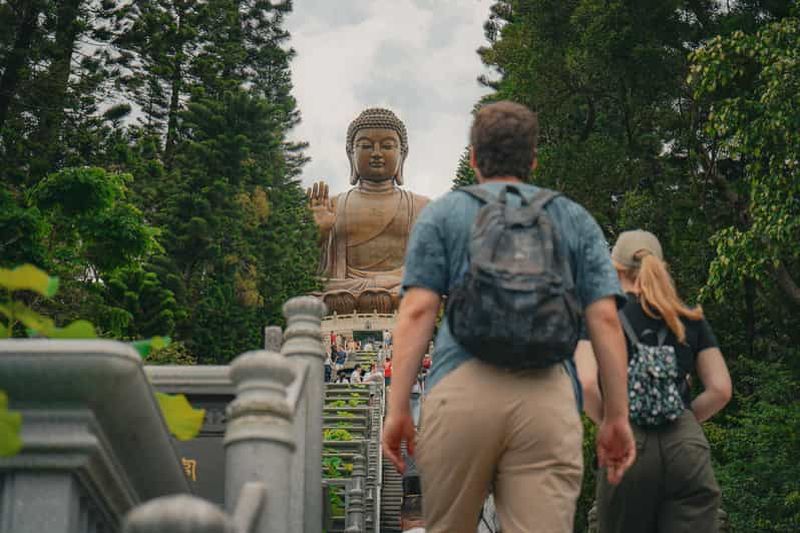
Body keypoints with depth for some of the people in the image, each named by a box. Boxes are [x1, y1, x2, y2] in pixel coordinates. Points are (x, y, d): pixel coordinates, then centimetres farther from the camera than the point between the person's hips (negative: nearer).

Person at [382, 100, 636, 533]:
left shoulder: (443, 213, 15)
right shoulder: (575, 219, 20)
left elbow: (417, 312, 4)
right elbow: (605, 320, 11)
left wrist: (398, 408, 3)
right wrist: (617, 416, 13)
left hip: (462, 387, -1)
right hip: (548, 396, 1)